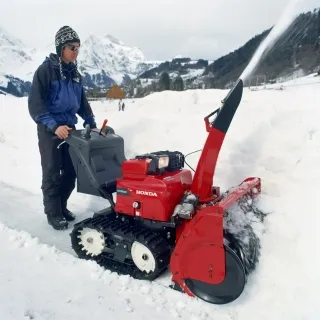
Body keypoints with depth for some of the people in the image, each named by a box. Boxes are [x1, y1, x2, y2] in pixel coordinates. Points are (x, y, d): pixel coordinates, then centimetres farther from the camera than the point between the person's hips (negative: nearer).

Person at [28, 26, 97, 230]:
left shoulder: (75, 73, 11)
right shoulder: (46, 69, -9)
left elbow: (82, 102, 18)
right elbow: (35, 104, -14)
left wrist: (91, 123, 8)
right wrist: (54, 126, -24)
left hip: (70, 128, 6)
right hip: (49, 130, -6)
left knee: (71, 172, 8)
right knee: (52, 174, 1)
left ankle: (62, 205, 26)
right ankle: (53, 213, 16)